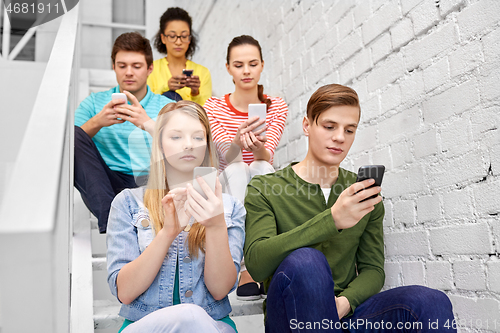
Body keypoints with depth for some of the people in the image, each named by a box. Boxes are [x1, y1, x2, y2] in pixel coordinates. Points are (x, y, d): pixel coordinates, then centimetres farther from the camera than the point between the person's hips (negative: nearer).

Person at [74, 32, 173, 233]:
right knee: (73, 134, -21)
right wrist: (96, 123, -12)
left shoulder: (167, 107, 14)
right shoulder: (94, 103, 17)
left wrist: (149, 124, -17)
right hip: (106, 185, 1)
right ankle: (109, 216, -34)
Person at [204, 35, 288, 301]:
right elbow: (227, 154, -17)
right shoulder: (213, 107, -1)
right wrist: (238, 142, -41)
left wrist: (259, 149, -38)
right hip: (230, 189, 0)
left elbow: (268, 156, -14)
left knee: (261, 168, -31)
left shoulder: (276, 107, 1)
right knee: (235, 168, -32)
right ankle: (245, 270, -42)